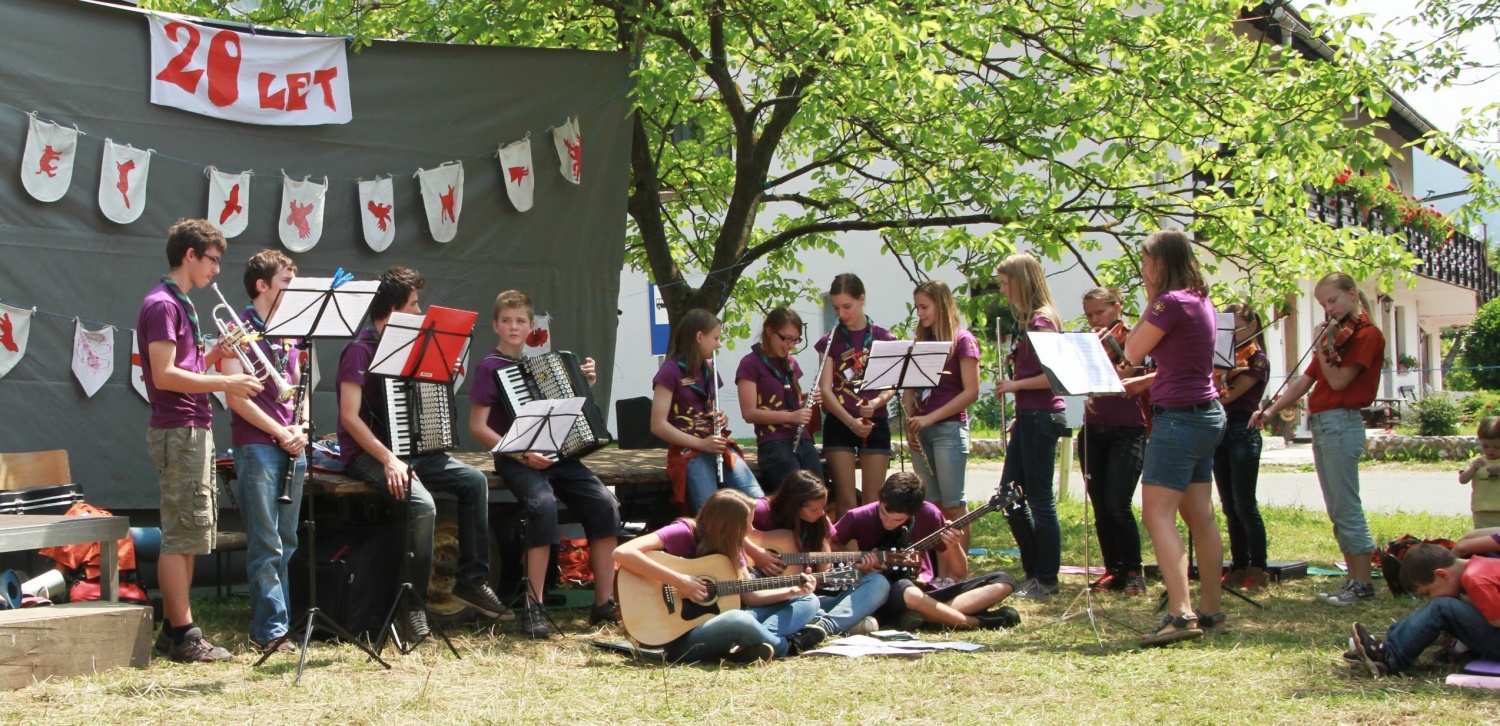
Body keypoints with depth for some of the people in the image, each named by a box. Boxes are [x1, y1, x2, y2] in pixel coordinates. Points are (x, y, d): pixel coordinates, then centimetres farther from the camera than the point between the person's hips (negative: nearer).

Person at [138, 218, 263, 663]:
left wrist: (212, 356, 6)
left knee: (186, 535, 12)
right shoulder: (162, 305, -12)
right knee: (182, 534, -7)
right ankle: (183, 635, -4)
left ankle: (173, 629, 17)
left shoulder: (181, 304, 19)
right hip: (178, 431, -10)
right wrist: (225, 383, -20)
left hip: (193, 430, 10)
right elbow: (164, 376, -20)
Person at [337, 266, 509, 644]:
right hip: (367, 453, -9)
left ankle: (471, 580, 2)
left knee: (475, 481, -3)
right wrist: (389, 460, -28)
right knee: (422, 503, -31)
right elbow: (349, 417, -21)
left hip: (408, 447, 9)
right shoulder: (360, 350, -13)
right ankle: (415, 603, -19)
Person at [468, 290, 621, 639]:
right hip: (516, 460, -6)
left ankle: (604, 603, -11)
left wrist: (585, 382, 12)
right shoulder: (490, 367, 0)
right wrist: (522, 455, -18)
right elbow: (477, 427, -8)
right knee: (543, 505, -35)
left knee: (604, 503, -17)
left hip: (556, 454, 6)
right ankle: (534, 608, -29)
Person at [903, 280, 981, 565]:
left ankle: (958, 576, -4)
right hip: (921, 431, 6)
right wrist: (910, 419, -3)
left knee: (952, 506, -6)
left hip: (949, 428, -6)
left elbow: (971, 392, -10)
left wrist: (930, 417, -14)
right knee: (931, 506, 6)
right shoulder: (921, 342, 15)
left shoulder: (962, 340, -4)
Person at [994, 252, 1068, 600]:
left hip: (1042, 416, -10)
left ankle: (1046, 579, 5)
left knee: (1040, 498, -3)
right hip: (1027, 417, 10)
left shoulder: (1042, 320, -14)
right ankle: (1034, 571, 20)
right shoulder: (1025, 320, 15)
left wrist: (1016, 385, -12)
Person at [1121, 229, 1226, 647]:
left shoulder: (1172, 302, -16)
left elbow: (1133, 353, -6)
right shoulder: (1201, 301, 12)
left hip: (1179, 417, -10)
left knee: (1158, 515, -12)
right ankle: (1211, 611, 20)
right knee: (1201, 518, 14)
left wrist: (1151, 301, -1)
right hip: (1207, 413, 10)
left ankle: (1181, 614, -22)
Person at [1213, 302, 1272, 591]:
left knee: (1244, 505, -8)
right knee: (1229, 507, 7)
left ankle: (1257, 569, -2)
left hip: (1243, 433, -7)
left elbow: (1229, 394, -16)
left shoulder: (1257, 360, -6)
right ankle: (1239, 567, 12)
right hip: (1220, 431, 7)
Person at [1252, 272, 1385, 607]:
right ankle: (1354, 579, 13)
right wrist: (1273, 410, 10)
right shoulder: (1334, 335, 19)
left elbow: (1338, 381, -16)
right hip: (1321, 424, 9)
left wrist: (1320, 348, -15)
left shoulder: (1367, 334, -7)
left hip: (1341, 424, -9)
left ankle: (1363, 583, -6)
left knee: (1346, 508, -9)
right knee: (1337, 511, 9)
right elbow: (1306, 379, 17)